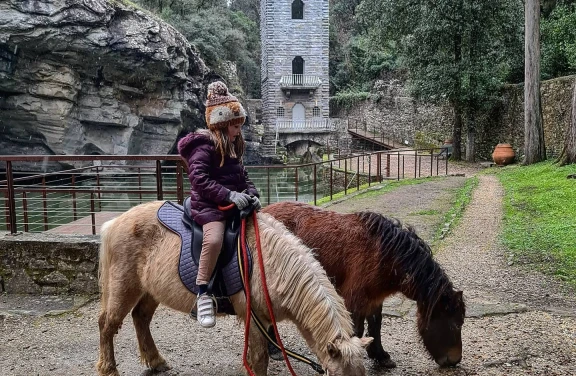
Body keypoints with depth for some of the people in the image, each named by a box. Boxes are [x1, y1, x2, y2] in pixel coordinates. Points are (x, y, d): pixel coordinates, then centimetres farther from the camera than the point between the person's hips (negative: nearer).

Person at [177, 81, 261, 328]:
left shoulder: (233, 146, 17)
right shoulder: (204, 146, -10)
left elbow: (243, 177, 19)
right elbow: (199, 178, -20)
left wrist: (251, 194, -2)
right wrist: (229, 195, -27)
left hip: (234, 203, 9)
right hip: (209, 204, -9)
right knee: (214, 239, -35)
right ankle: (203, 294, -26)